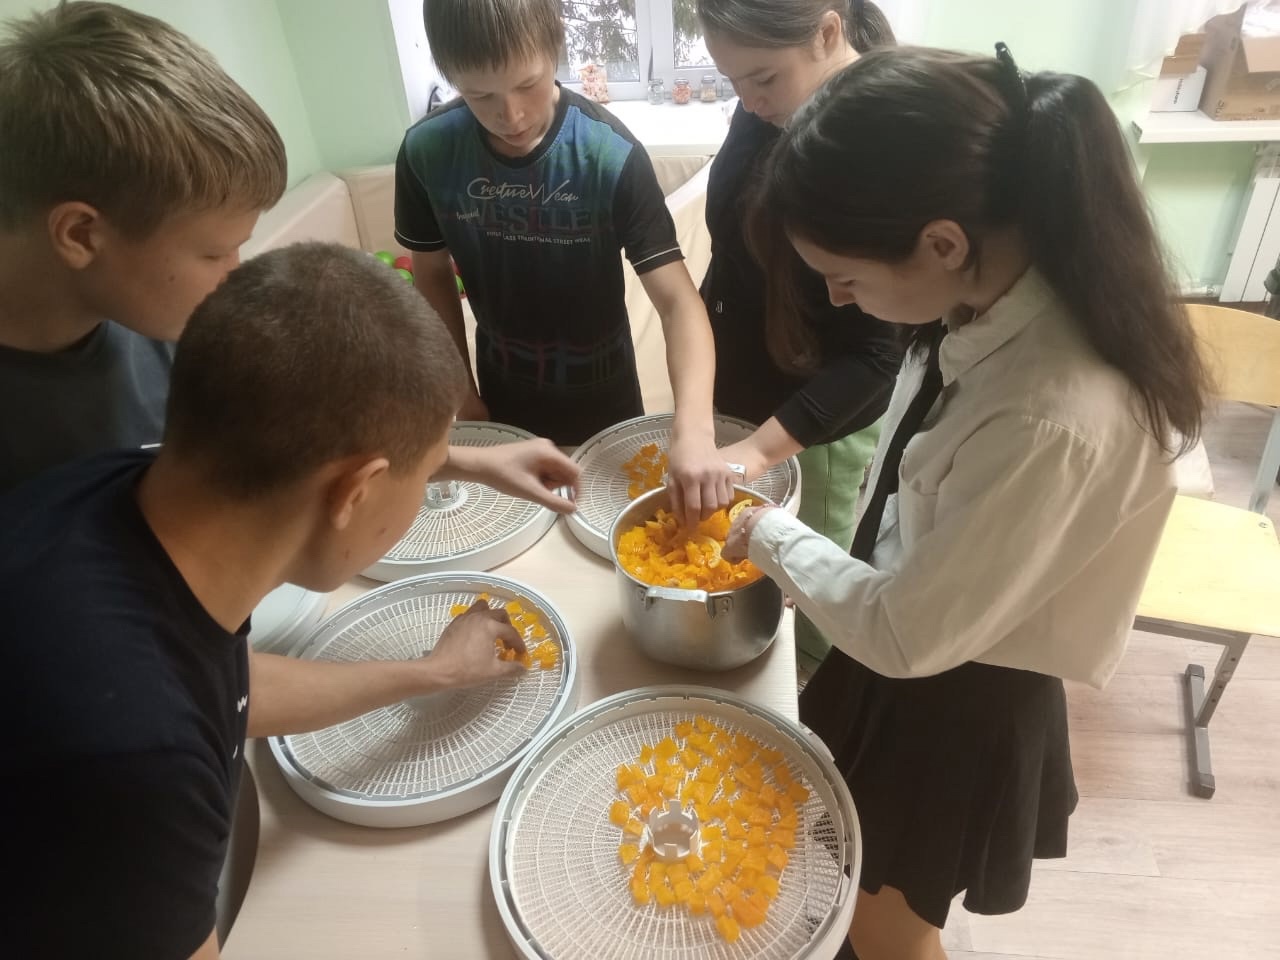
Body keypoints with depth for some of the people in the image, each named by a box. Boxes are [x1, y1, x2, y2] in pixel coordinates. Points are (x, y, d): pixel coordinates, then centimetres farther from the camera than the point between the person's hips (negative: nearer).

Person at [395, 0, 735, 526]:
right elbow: (432, 274, -2)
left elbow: (678, 301, -32)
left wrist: (693, 428, -47)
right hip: (502, 393, 3)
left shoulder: (611, 154, -27)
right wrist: (460, 389, 1)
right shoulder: (426, 151, -17)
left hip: (600, 391, -2)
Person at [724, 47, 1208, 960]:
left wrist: (776, 536, -13)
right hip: (919, 640, 7)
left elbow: (905, 635, -27)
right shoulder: (1002, 297, -13)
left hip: (957, 705, -7)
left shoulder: (1057, 419, -39)